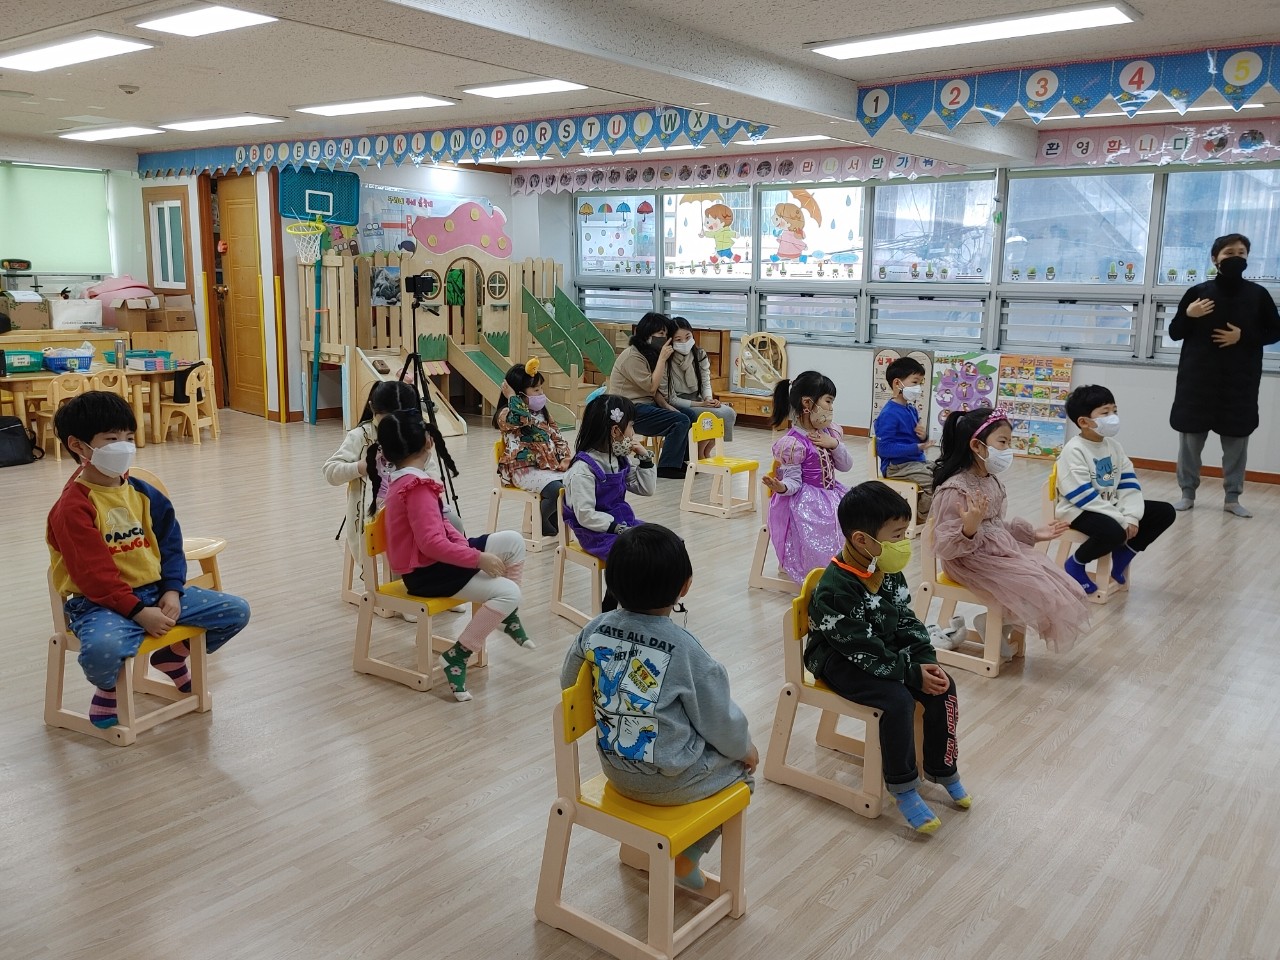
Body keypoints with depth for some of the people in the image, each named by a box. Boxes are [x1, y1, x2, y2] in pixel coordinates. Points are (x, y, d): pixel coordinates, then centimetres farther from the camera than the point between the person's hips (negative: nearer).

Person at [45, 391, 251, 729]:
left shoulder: (142, 492, 8)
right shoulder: (72, 507, -13)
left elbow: (170, 544, 9)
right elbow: (94, 575, -19)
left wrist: (172, 591, -7)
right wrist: (138, 611, -24)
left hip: (155, 590, 7)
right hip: (99, 601, -6)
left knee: (236, 611, -1)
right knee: (102, 648, -41)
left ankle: (174, 655, 25)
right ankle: (108, 687, 0)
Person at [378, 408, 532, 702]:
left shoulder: (402, 478, 9)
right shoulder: (418, 486, -24)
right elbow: (432, 544, -30)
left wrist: (467, 545, 0)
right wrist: (478, 558, -22)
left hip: (433, 559, 10)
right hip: (425, 573, -10)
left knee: (512, 541, 6)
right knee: (508, 592, -20)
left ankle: (506, 615, 19)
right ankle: (457, 656, -11)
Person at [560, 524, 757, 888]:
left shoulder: (595, 630, -11)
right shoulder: (686, 651, -24)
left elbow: (567, 683, 6)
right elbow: (721, 723, -12)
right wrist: (746, 748, 9)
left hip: (616, 770, 6)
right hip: (669, 783, -5)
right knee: (742, 770, 21)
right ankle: (686, 857, 16)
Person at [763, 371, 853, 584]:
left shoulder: (828, 434, 8)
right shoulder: (793, 443, -18)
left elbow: (846, 466, 10)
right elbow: (793, 481, -17)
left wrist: (834, 445, -7)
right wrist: (781, 487, -40)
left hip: (831, 497, 9)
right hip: (805, 504, -9)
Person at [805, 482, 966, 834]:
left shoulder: (888, 572, -2)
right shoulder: (835, 589, -28)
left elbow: (906, 621, 6)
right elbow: (862, 649, -26)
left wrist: (927, 661, -9)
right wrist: (912, 673, -23)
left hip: (888, 651, 8)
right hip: (840, 662, -8)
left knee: (943, 687, -7)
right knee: (898, 700, -28)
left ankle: (941, 768, 13)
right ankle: (903, 788, -9)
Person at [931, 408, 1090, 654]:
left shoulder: (992, 482, 7)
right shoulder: (954, 489, -22)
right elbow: (944, 548, -25)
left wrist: (1032, 533, 15)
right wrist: (969, 529, -43)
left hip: (1002, 551, 9)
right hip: (972, 560, -9)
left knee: (1058, 584, -1)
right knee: (1037, 589, -18)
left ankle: (1000, 625, 11)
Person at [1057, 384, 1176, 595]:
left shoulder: (1114, 446, 7)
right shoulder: (1074, 450, -19)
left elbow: (1129, 485, 4)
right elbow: (1083, 497, -24)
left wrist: (1131, 516, -13)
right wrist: (1120, 519, -23)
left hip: (1110, 506, 9)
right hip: (1079, 510, -9)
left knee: (1165, 512, 3)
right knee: (1114, 532, -37)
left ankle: (1122, 556, 13)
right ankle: (1075, 564, -8)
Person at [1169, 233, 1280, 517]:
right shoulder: (1198, 292, 1)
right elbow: (1174, 333, 5)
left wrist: (1243, 337, -8)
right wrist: (1188, 315, -14)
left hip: (1240, 381, 1)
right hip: (1198, 378, 0)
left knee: (1237, 439, 3)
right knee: (1190, 436, 1)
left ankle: (1232, 497, 12)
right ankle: (1188, 494, 11)